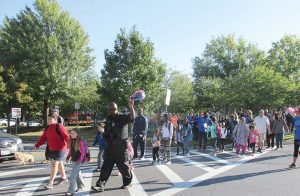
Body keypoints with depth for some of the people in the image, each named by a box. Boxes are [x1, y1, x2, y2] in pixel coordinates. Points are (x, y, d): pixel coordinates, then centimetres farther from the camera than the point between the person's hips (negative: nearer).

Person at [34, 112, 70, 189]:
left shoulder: (59, 127, -19)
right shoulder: (48, 128, 6)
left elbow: (67, 137, -22)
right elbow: (43, 138, 6)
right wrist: (37, 145, -6)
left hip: (60, 149, -8)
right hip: (52, 149, 8)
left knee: (54, 164, -7)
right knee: (59, 163, 20)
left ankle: (50, 183, -1)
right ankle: (64, 177, 38)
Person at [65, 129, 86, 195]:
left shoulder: (80, 141, -16)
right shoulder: (71, 141, 4)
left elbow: (83, 152, -16)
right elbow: (70, 150, 14)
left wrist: (80, 160, -20)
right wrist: (68, 157, 4)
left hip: (78, 160, -7)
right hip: (73, 160, 7)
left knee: (72, 176, -7)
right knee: (77, 173, 20)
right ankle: (81, 186, 37)